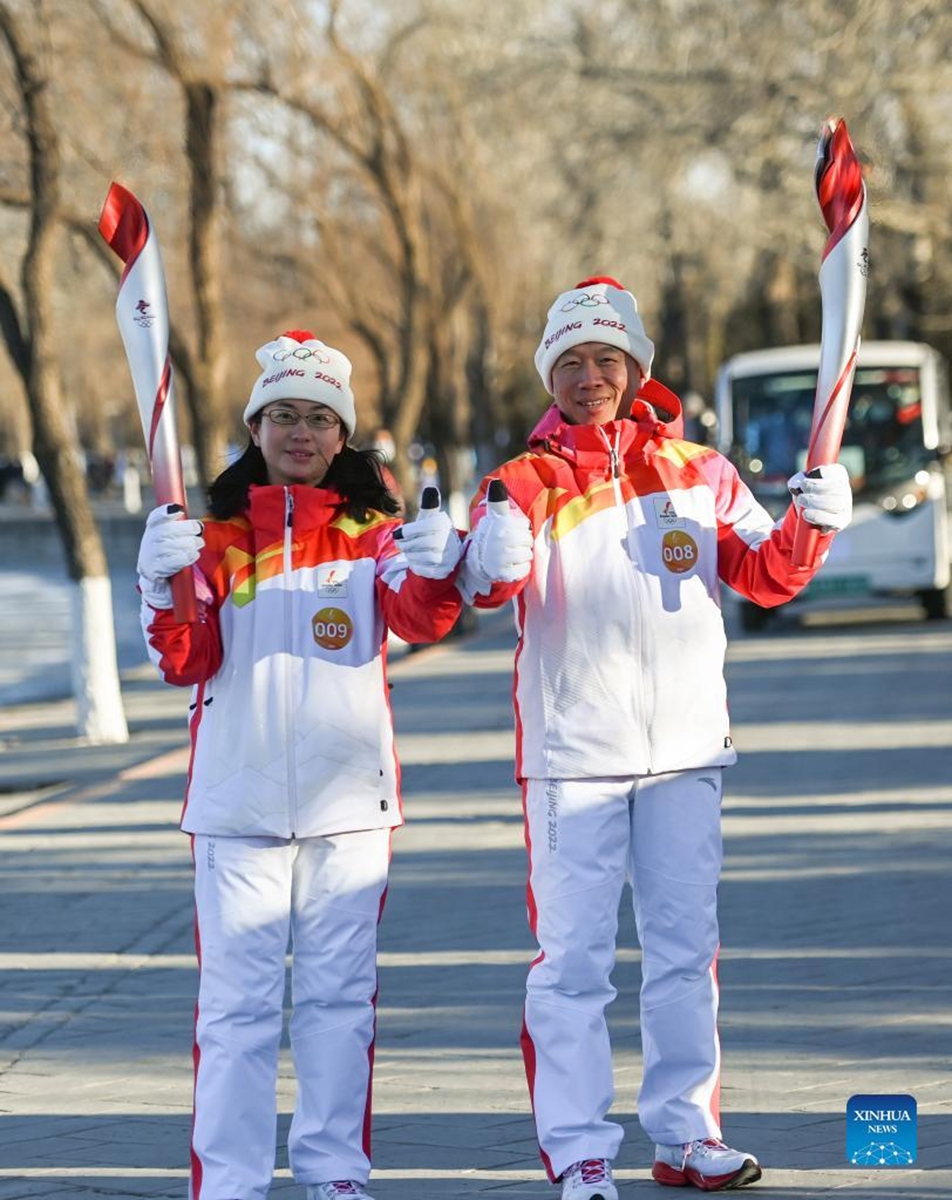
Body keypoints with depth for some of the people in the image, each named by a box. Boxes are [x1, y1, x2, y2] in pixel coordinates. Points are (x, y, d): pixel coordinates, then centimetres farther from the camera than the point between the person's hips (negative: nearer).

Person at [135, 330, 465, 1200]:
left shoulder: (372, 532, 4)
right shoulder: (218, 534, 5)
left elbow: (421, 620, -13)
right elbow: (185, 663, -1)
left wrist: (436, 569, -35)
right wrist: (166, 589, -21)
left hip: (349, 800, 1)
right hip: (240, 800, -1)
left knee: (340, 992, 8)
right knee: (238, 999, -2)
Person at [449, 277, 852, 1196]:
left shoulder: (697, 472, 7)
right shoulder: (528, 482, -2)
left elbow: (766, 577, 9)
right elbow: (491, 583, -18)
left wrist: (811, 524, -10)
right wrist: (492, 564, -41)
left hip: (685, 749, 3)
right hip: (572, 752, -3)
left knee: (684, 947, 10)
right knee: (573, 956, -3)